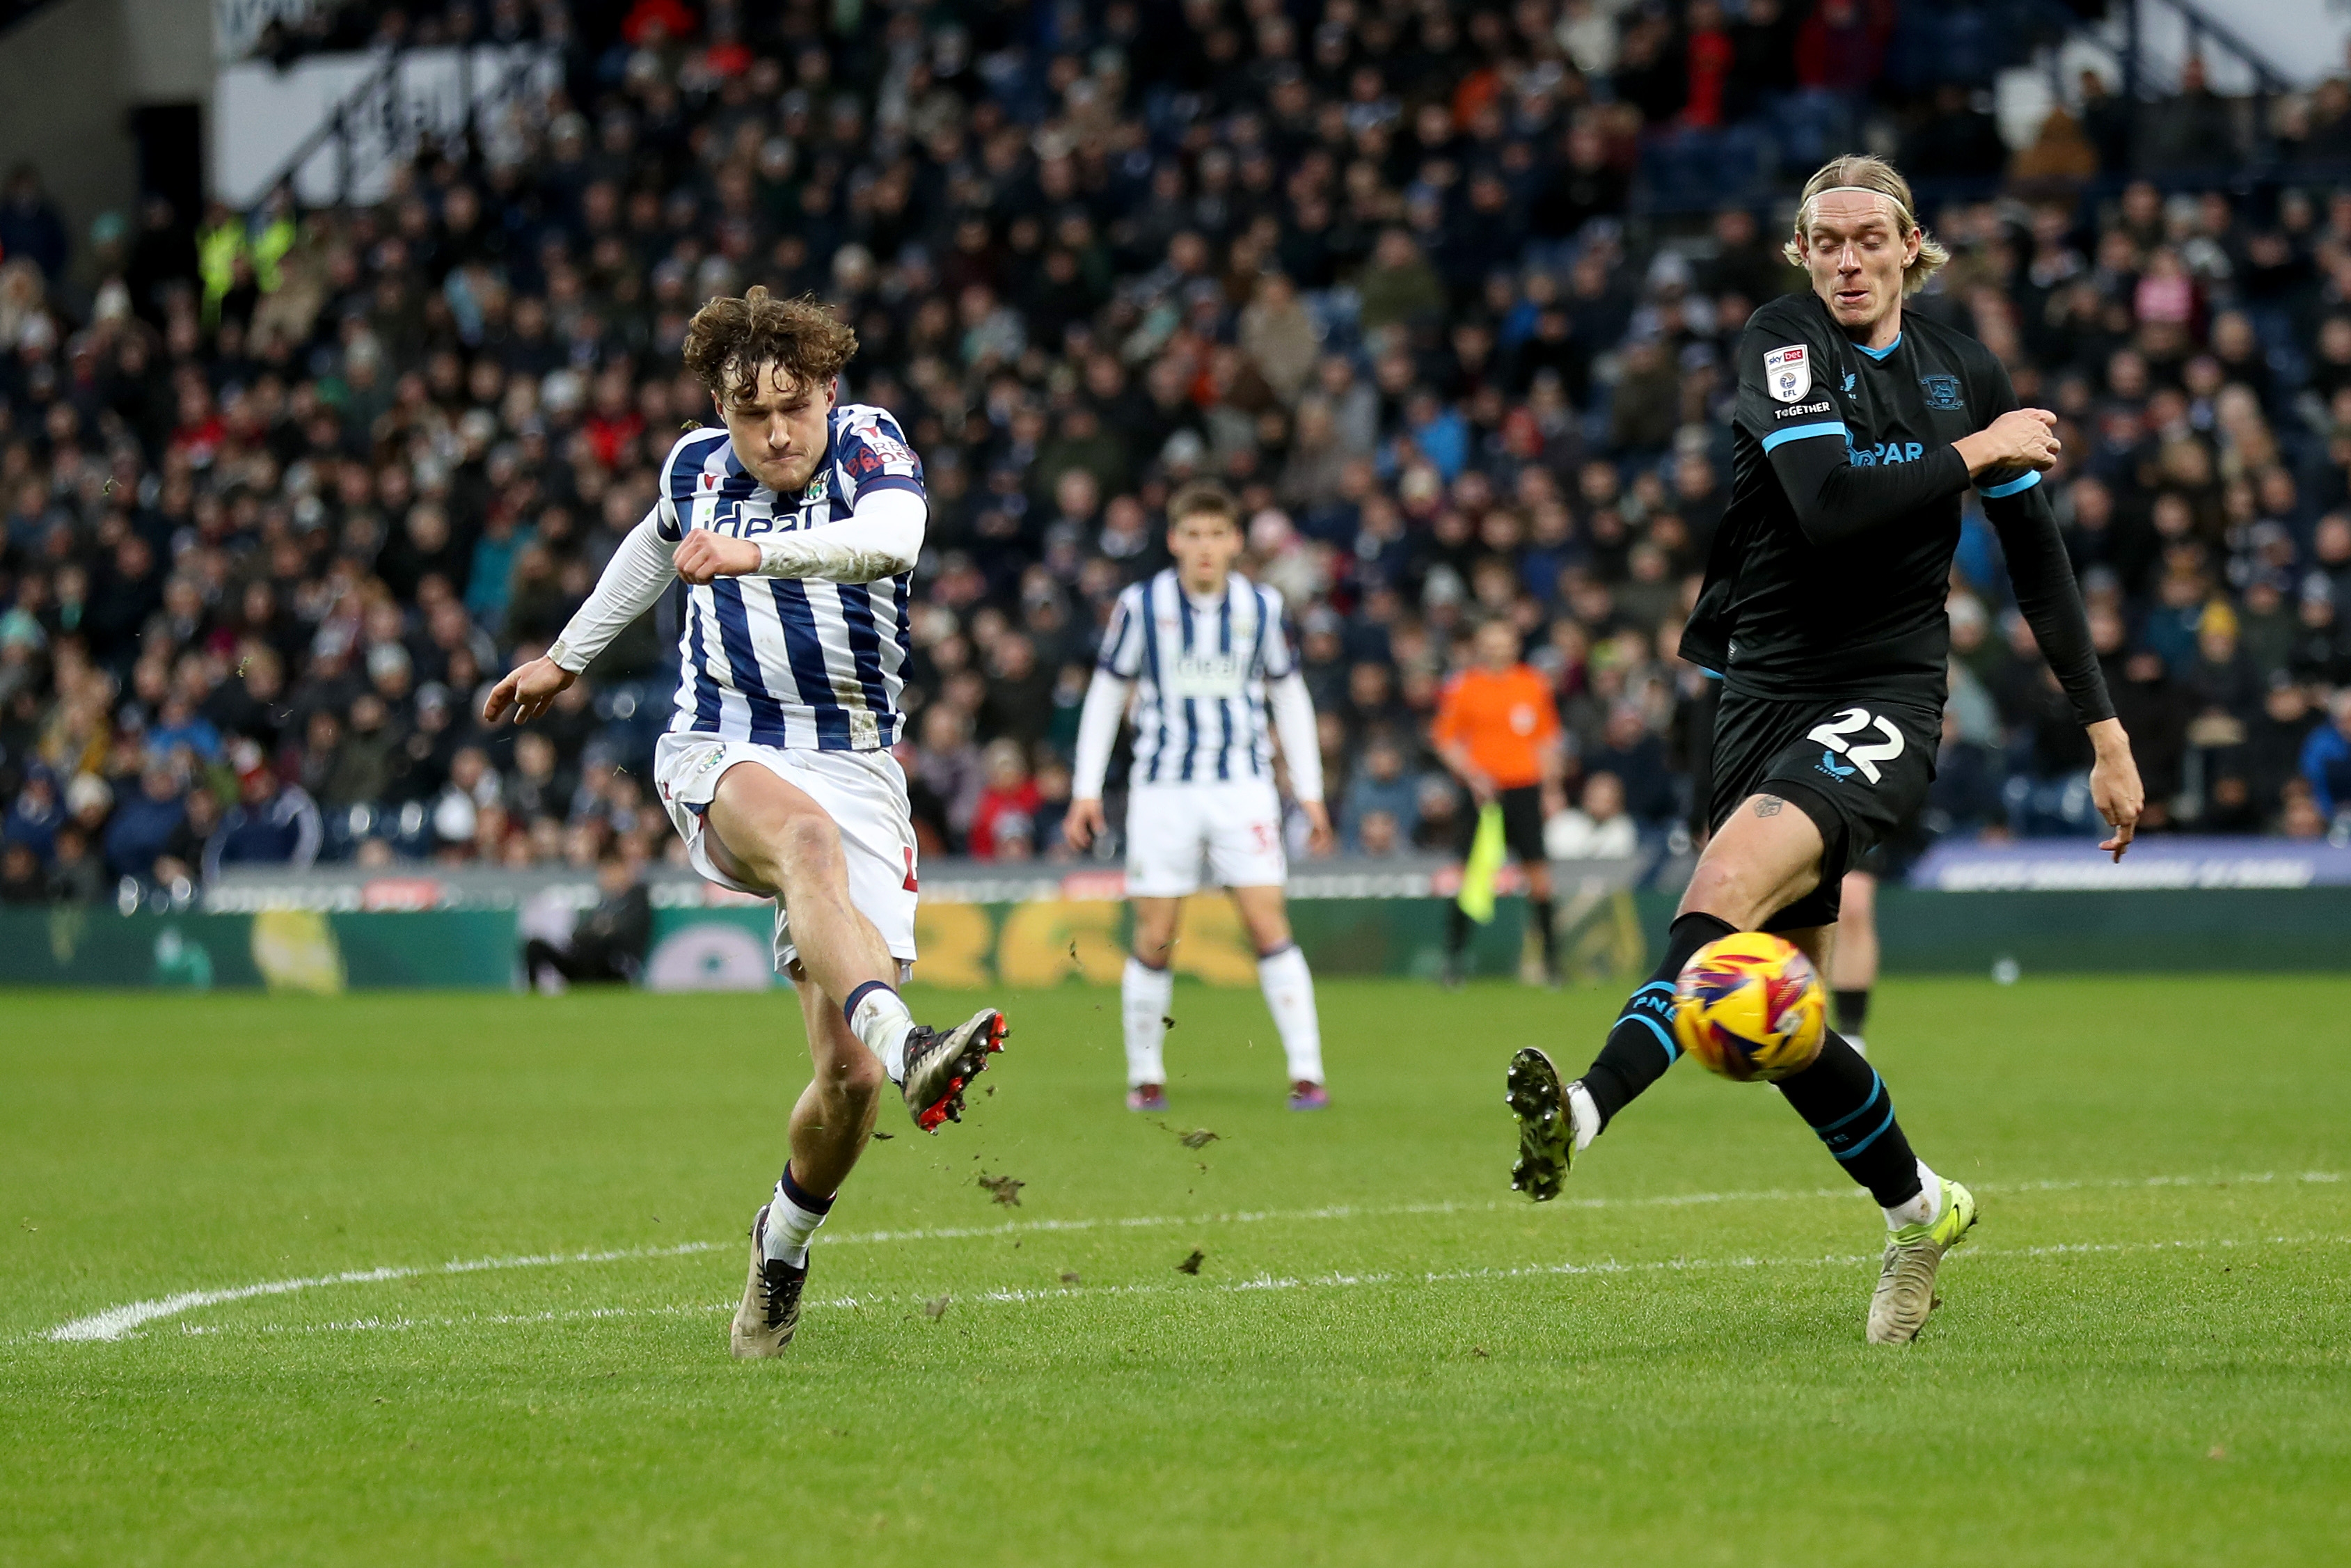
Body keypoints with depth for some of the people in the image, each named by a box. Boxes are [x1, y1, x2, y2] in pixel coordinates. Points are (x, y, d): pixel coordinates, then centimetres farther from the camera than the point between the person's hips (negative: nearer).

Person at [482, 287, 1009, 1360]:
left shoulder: (870, 445, -9)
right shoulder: (697, 466, 3)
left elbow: (891, 539, -34)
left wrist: (756, 553, -51)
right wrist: (568, 655, 40)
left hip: (855, 771, -1)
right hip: (720, 758, 1)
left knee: (848, 1079, -9)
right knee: (807, 833, -39)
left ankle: (784, 1242, 22)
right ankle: (906, 1046, -62)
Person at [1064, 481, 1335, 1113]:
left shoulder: (1261, 606, 3)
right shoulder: (1140, 606, -2)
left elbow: (1289, 697, 13)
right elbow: (1106, 694, 6)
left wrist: (1309, 792, 10)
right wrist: (1086, 789, 2)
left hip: (1243, 784, 0)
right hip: (1163, 788, 0)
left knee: (1269, 924, -10)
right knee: (1154, 938, -1)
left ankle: (1306, 1072, -9)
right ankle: (1145, 1075, 15)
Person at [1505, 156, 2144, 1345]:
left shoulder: (1963, 373, 6)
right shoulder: (1781, 344, -3)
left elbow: (2038, 563, 15)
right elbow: (1828, 501, -21)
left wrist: (2105, 732, 14)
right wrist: (1974, 454, -11)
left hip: (1887, 700, -2)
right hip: (1764, 693, 2)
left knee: (1729, 886, -32)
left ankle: (1591, 1106, -51)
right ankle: (1918, 1209, 27)